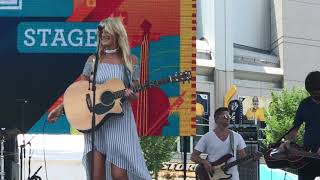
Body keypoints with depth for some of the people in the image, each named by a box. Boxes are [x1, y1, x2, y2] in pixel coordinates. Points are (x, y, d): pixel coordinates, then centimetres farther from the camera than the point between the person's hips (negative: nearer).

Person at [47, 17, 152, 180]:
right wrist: (61, 108, 2)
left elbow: (135, 95, 7)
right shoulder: (93, 60, 7)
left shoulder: (130, 61, 4)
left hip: (119, 121, -1)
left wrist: (131, 95, -16)